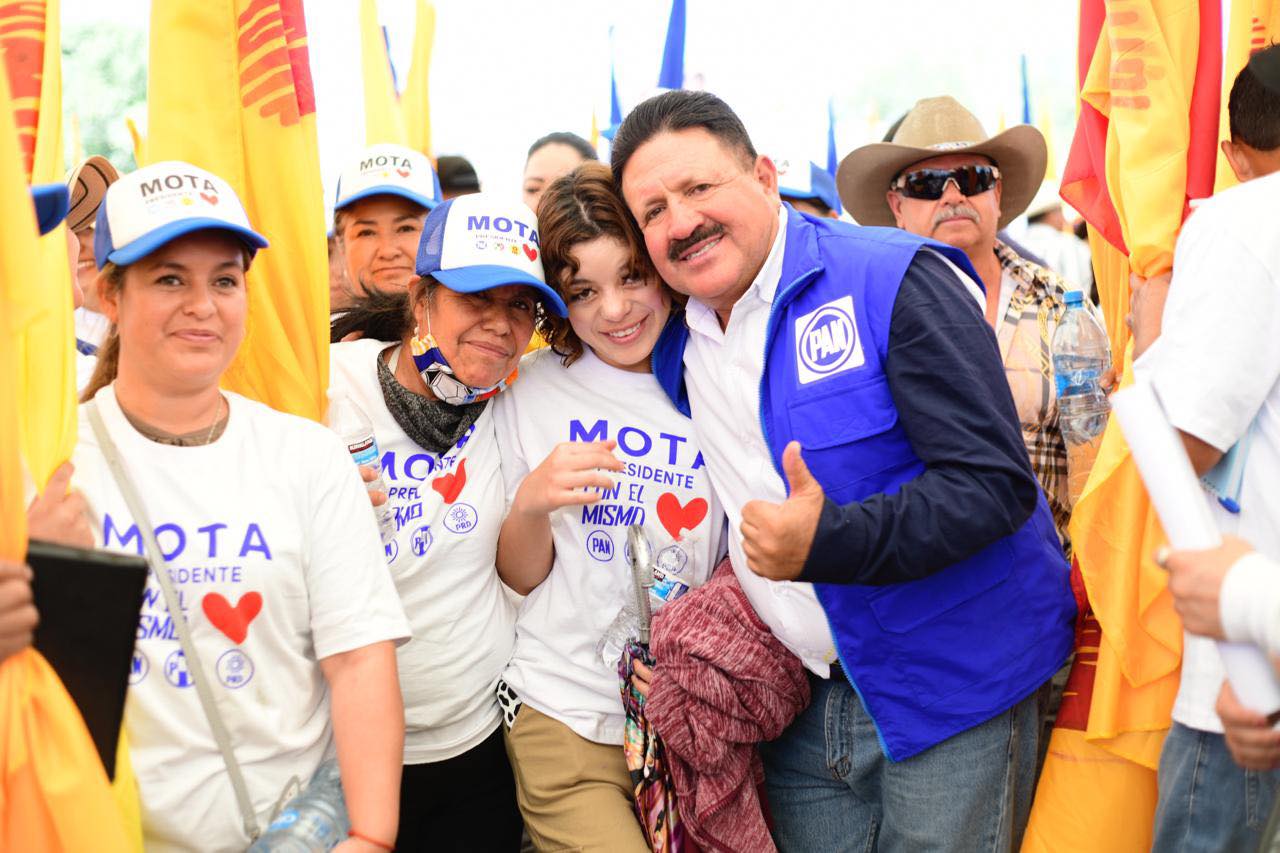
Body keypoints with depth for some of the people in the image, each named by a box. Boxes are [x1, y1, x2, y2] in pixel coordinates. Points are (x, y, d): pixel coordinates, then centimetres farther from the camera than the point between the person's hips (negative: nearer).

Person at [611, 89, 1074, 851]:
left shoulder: (894, 281, -14)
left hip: (953, 690, -5)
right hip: (803, 711, 6)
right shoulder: (675, 348, 6)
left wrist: (827, 544, -30)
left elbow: (994, 483, -20)